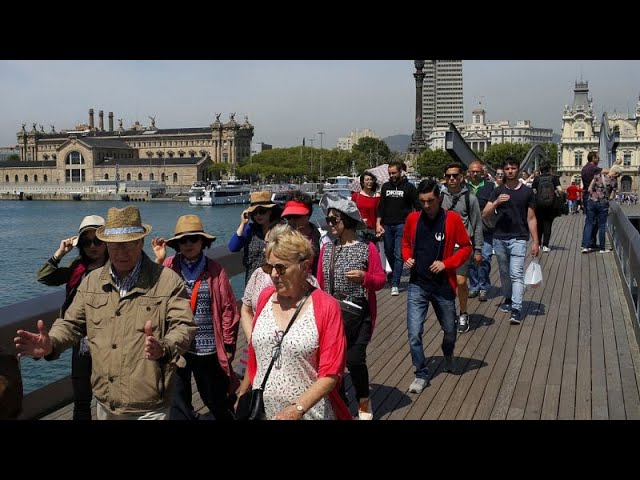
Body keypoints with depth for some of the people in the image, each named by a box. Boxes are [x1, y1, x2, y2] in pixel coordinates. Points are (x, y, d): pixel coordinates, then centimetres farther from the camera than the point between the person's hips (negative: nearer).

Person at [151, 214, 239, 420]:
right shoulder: (169, 266, -2)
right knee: (177, 403, 12)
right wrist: (158, 261, -18)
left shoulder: (215, 270, -4)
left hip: (208, 349, -1)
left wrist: (228, 345, -1)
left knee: (216, 400, 16)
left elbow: (228, 309, -2)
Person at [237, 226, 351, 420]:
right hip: (262, 409, 4)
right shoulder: (266, 297, 1)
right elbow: (254, 356, 10)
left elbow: (331, 373, -15)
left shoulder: (326, 306, -13)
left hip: (309, 412, -4)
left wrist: (297, 409, -23)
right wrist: (242, 394, 14)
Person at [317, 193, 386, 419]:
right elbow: (320, 282, 9)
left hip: (359, 314, -4)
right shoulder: (326, 248, 4)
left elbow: (381, 280, -4)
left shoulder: (367, 248, -8)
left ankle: (364, 402, 18)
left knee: (355, 359, -9)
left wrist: (364, 277, -23)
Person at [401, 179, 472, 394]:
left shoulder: (452, 219, -8)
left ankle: (448, 355, 50)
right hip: (417, 285, 1)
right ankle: (421, 375, 11)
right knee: (414, 333, -6)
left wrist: (446, 263, -14)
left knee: (450, 330, 17)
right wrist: (407, 258, -4)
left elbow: (466, 247, -2)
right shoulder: (412, 218, 0)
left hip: (443, 286, -1)